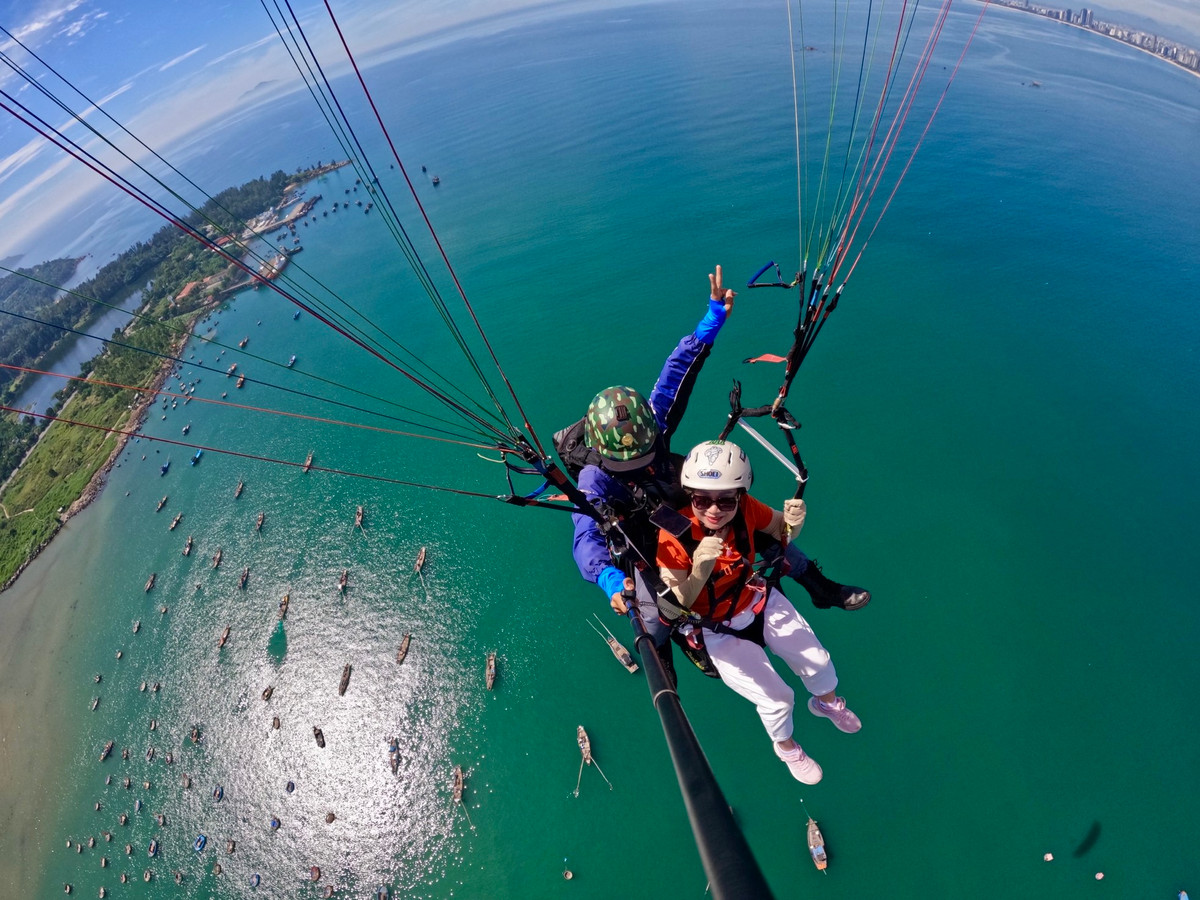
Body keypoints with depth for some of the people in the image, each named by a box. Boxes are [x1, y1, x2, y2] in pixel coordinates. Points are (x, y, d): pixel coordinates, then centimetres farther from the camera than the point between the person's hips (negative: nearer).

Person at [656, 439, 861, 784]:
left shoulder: (746, 509, -22)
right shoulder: (673, 537, -33)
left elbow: (782, 531, -3)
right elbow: (679, 603, -28)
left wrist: (793, 521, -28)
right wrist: (701, 566, -47)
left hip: (760, 602, 4)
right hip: (717, 629, -4)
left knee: (818, 662, 14)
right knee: (777, 698, 0)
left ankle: (827, 703, 54)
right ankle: (786, 747, 39)